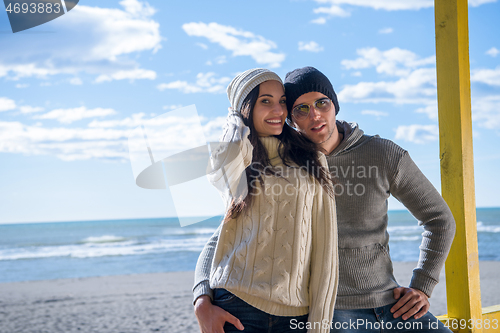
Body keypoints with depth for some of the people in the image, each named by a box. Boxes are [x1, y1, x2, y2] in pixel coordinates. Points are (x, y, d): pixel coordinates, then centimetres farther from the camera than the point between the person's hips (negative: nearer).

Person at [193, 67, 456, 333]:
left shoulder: (385, 155, 2)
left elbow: (439, 218, 13)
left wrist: (421, 288, 4)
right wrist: (203, 301, -18)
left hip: (390, 305, 2)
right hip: (329, 311, -2)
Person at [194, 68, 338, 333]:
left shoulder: (311, 160, 9)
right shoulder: (230, 159, 10)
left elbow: (324, 247, 4)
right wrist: (236, 119, 4)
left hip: (296, 312, 1)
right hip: (236, 305, 0)